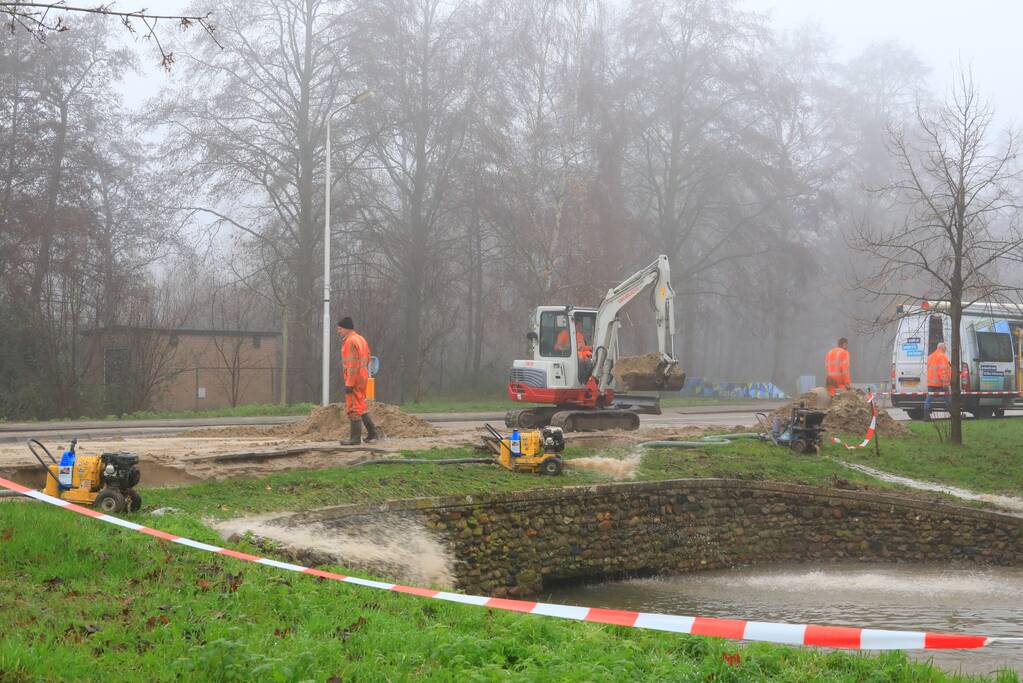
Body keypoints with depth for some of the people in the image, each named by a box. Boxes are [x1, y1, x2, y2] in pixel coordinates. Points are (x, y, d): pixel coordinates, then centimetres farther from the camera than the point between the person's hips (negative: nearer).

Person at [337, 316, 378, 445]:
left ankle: (355, 438, -1)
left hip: (354, 379, -10)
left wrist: (349, 384, -21)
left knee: (353, 408, -4)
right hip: (363, 377, 10)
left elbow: (353, 364, -21)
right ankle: (372, 433, 16)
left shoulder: (350, 342, -17)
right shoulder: (361, 339, 13)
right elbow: (366, 359, 17)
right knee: (360, 407, 17)